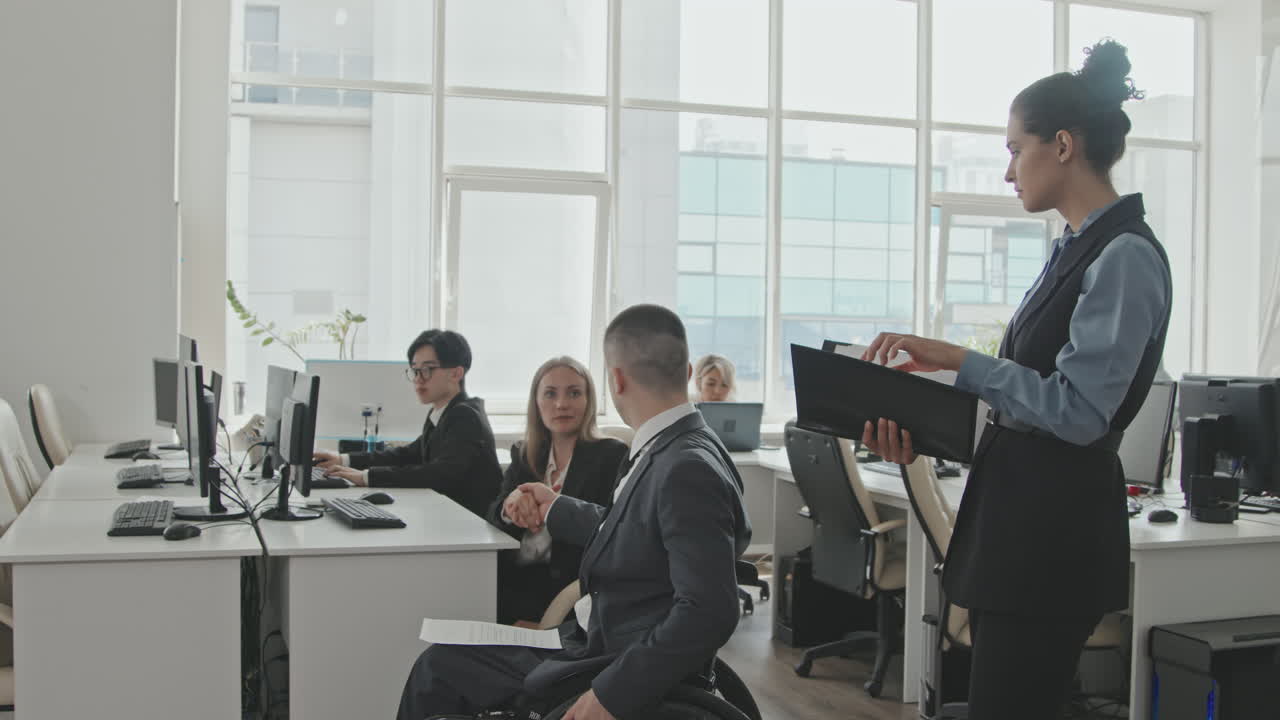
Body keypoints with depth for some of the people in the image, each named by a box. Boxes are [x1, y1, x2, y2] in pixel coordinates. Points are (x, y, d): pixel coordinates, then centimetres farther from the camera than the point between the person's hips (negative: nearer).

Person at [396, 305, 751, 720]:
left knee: (439, 669, 0)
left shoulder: (689, 471, -26)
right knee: (440, 663, 15)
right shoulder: (671, 451, 3)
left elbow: (708, 611, -30)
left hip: (623, 673, -9)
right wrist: (555, 510, 28)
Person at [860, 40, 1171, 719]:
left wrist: (957, 358, -18)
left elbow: (1079, 412, -20)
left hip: (1056, 529, -9)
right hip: (1016, 514, 9)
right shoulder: (1074, 252, 14)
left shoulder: (1124, 257, -14)